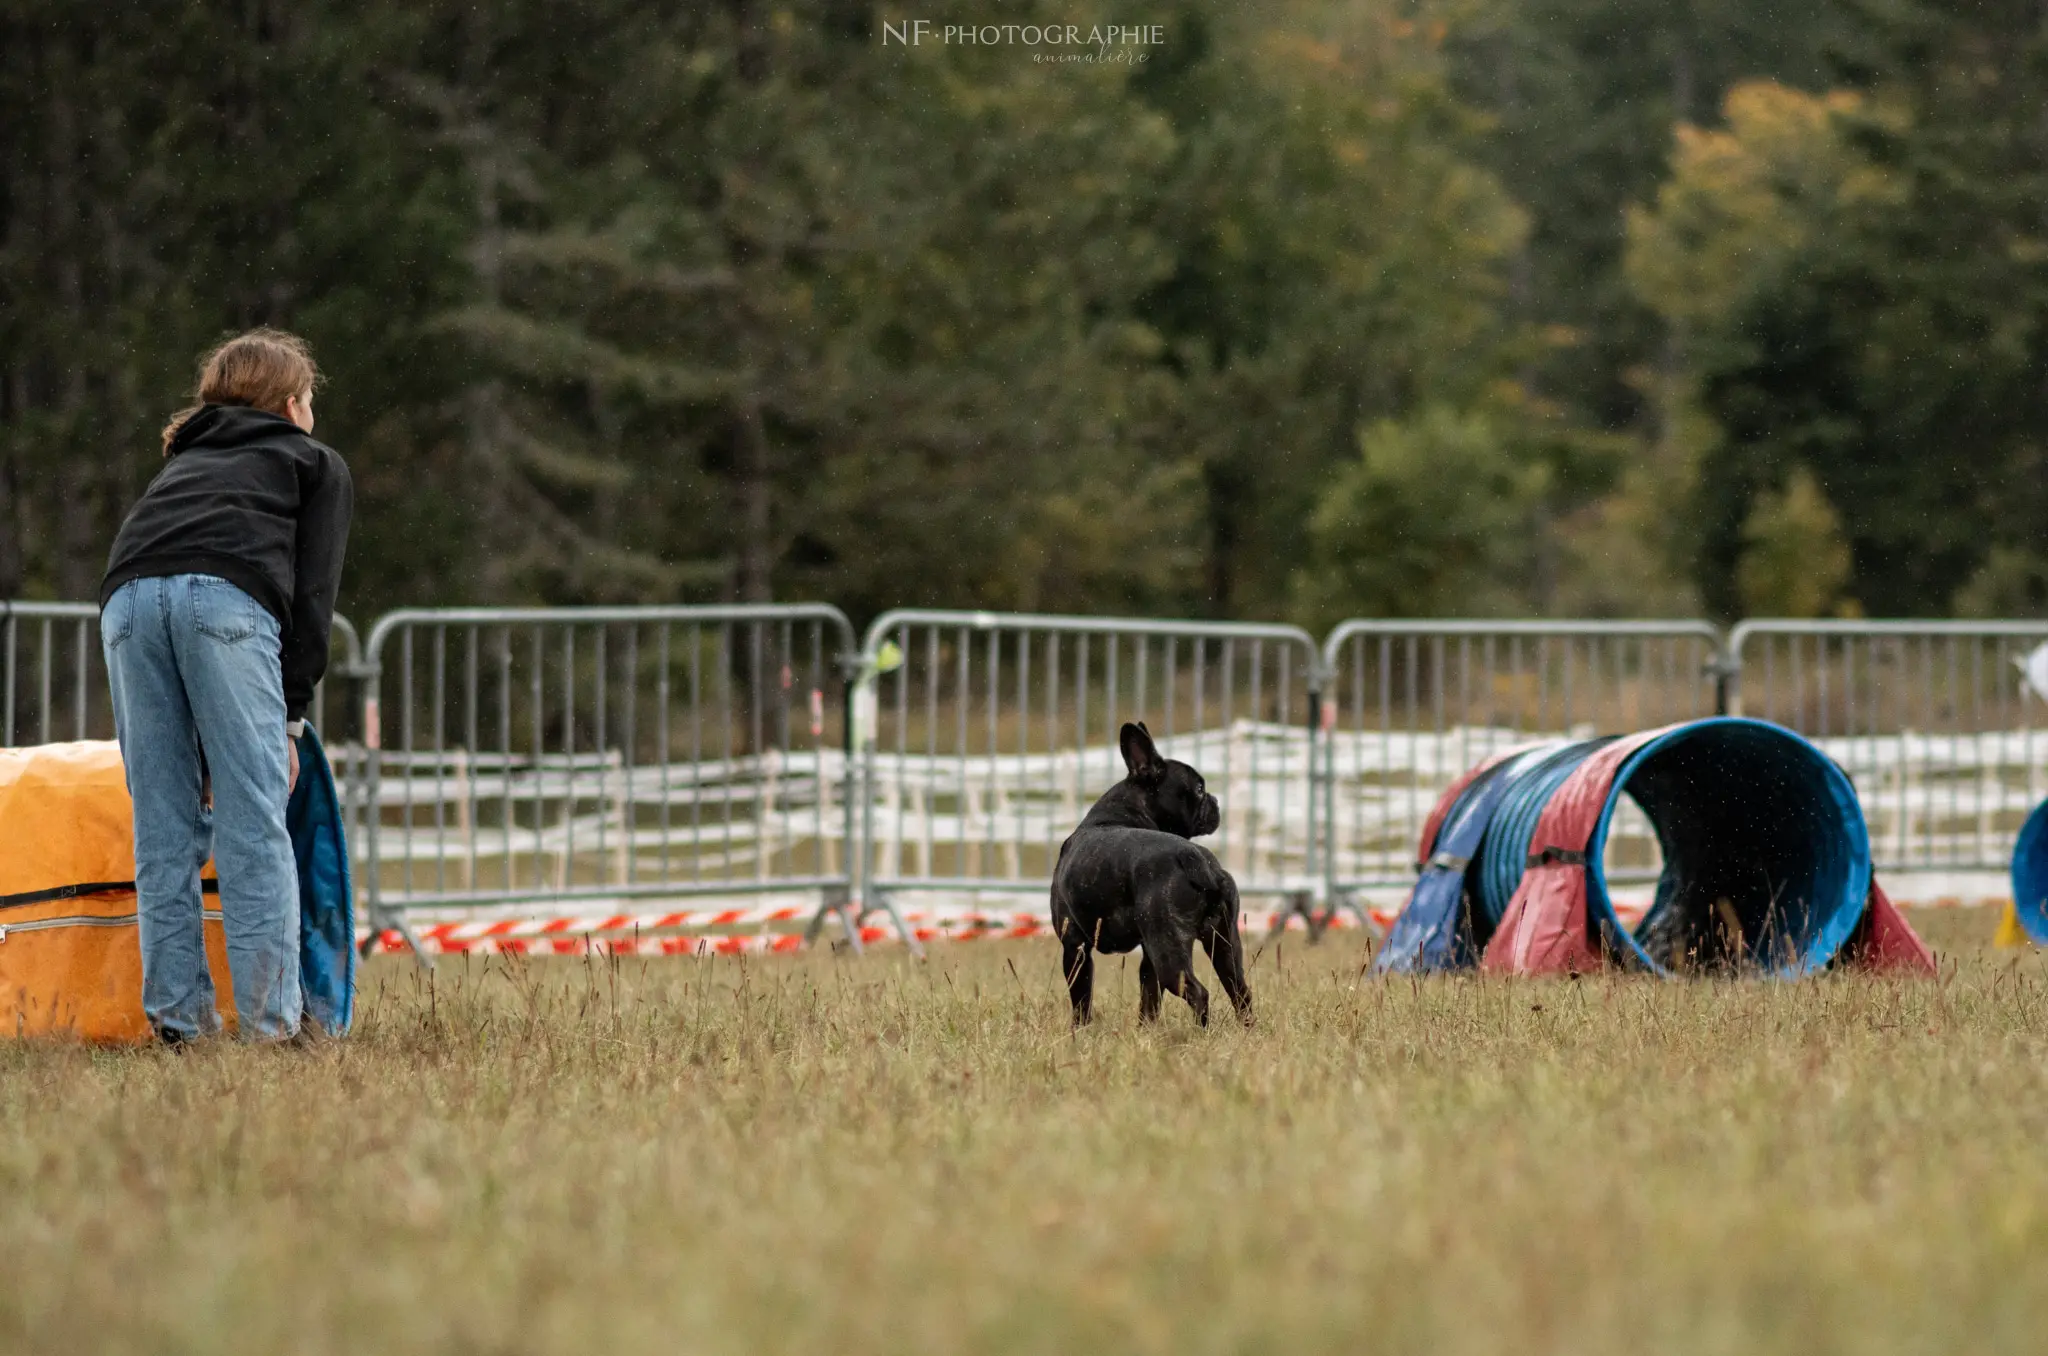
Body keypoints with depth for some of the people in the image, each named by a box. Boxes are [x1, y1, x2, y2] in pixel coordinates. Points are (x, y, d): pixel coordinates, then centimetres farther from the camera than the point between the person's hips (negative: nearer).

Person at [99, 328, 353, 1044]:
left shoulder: (181, 463, 41)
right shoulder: (317, 464, 28)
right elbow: (312, 593, 13)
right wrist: (289, 715, 12)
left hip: (127, 596, 4)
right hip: (229, 598, -4)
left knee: (163, 828, 7)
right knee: (254, 823, -4)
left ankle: (178, 1013, 3)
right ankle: (269, 1019, -9)